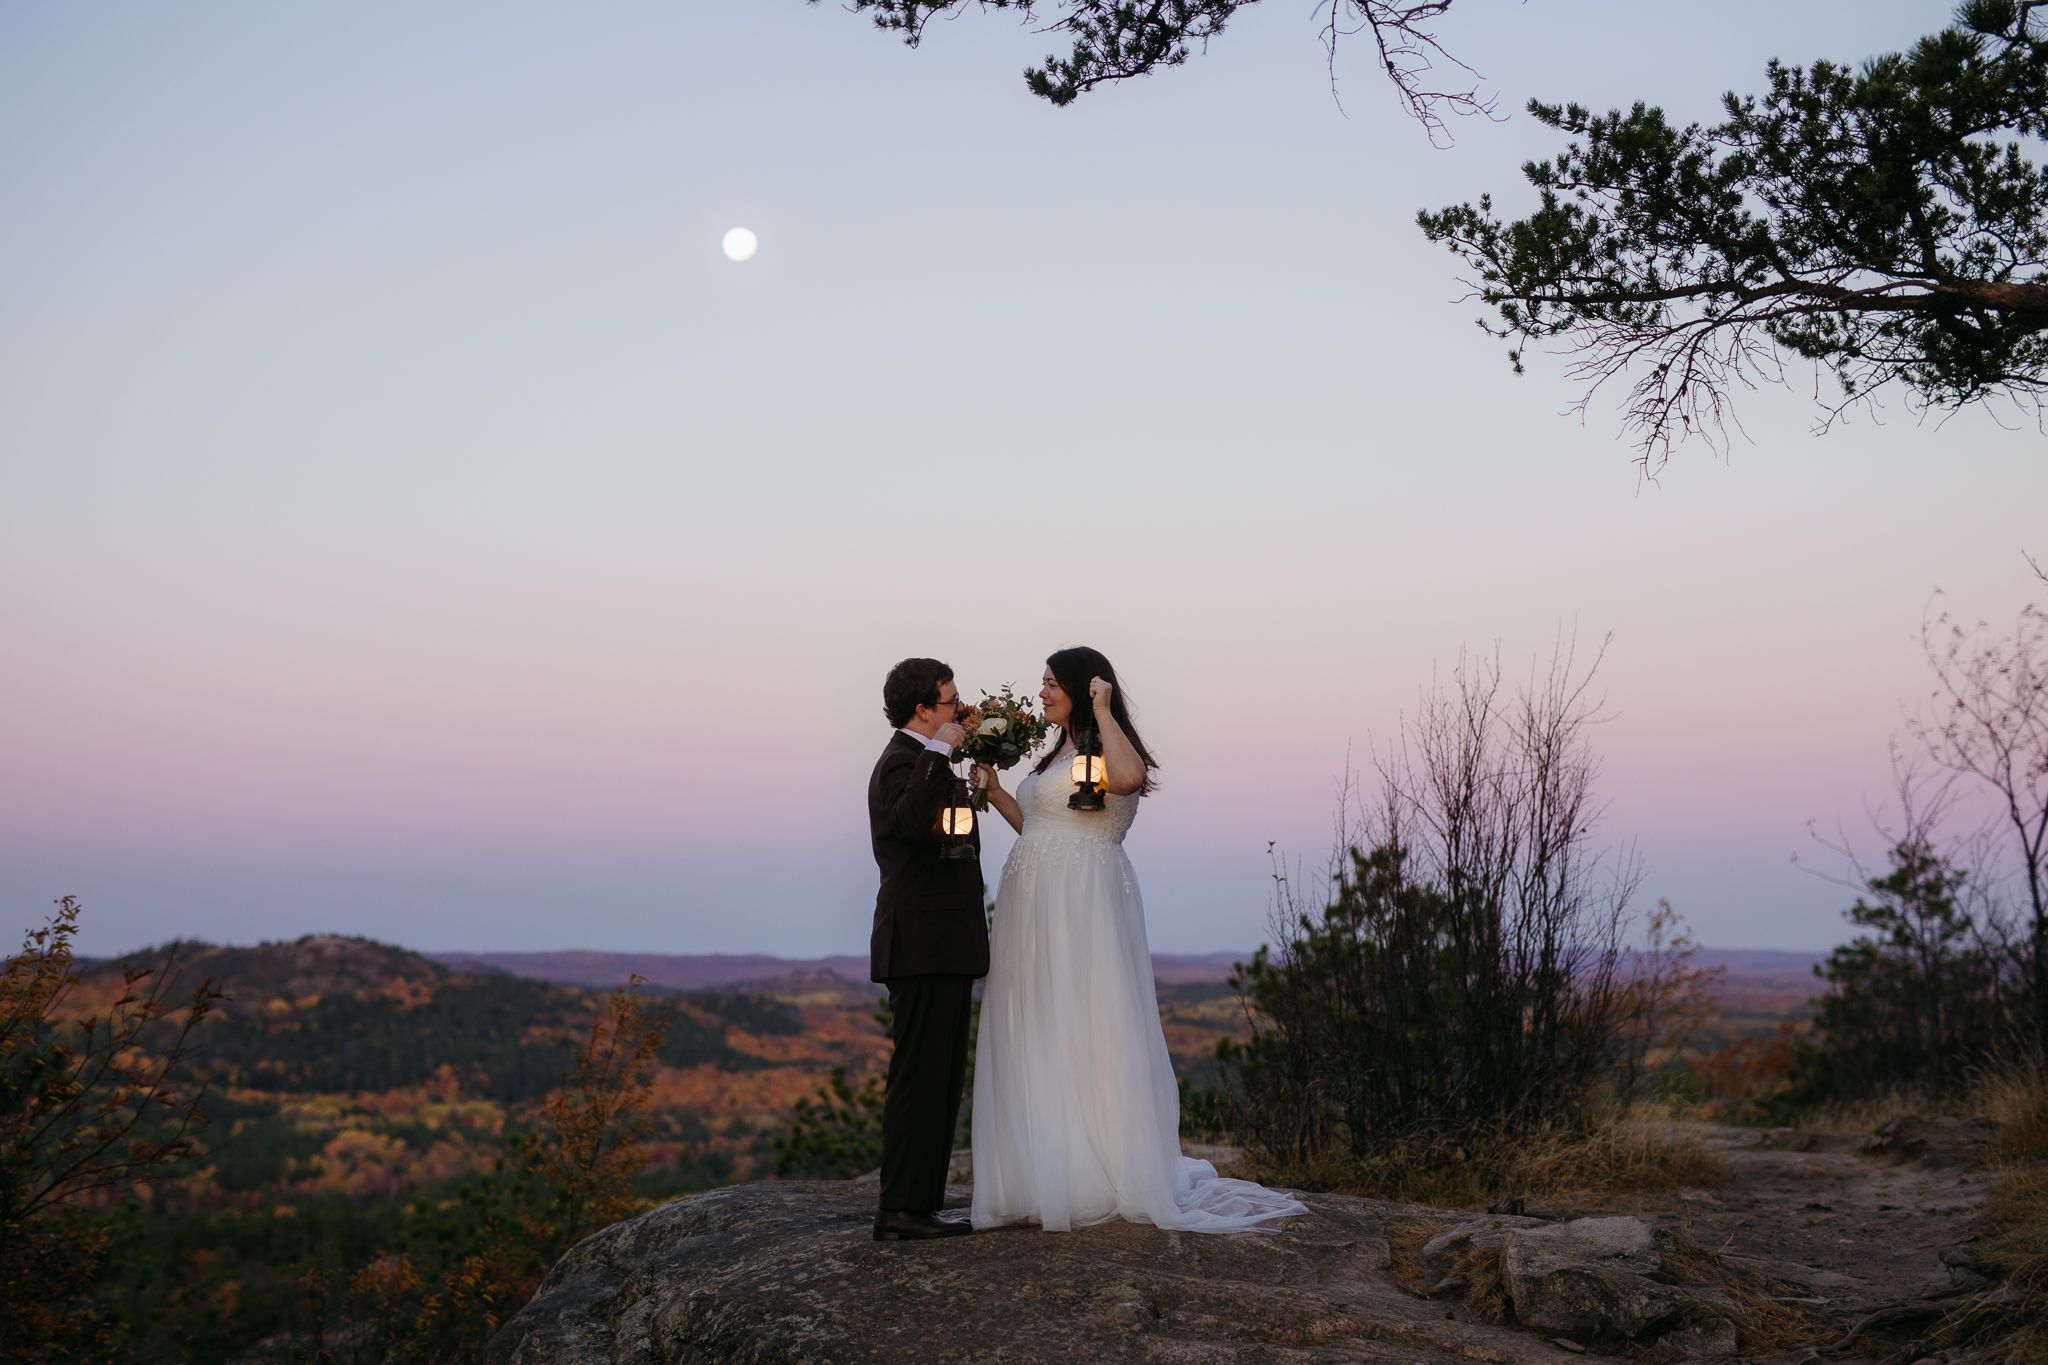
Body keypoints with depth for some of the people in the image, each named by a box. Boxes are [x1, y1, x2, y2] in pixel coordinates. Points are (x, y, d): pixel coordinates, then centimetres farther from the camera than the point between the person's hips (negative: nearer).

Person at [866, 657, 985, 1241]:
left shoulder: (917, 760, 22)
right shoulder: (903, 762, -12)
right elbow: (912, 822, -36)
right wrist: (940, 752, -32)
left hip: (937, 947, 11)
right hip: (926, 946, -11)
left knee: (939, 1080, 13)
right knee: (922, 1077, -10)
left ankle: (919, 1203, 17)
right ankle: (902, 1208, -8)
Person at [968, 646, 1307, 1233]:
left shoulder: (1103, 749, -8)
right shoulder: (1058, 753, 19)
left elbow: (1128, 777, -32)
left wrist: (1102, 713, -20)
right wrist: (995, 793, 17)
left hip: (1081, 910, -9)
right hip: (1037, 912, 9)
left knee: (1081, 1033, -7)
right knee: (1039, 1040, 10)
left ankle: (1098, 1182, -1)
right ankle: (1047, 1182, 16)